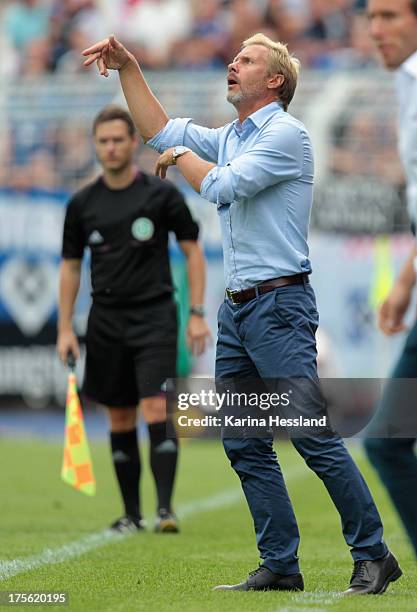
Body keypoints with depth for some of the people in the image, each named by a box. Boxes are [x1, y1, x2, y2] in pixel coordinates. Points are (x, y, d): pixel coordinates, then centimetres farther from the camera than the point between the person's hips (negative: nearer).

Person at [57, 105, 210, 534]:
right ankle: (131, 513, 13)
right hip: (106, 318, 3)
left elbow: (192, 252, 3)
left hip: (154, 314, -3)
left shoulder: (162, 194, -3)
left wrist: (197, 314, -4)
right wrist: (65, 328, 5)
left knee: (156, 410, -15)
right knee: (119, 419, 6)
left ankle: (165, 508, -16)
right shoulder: (82, 204, 6)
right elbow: (70, 266, 12)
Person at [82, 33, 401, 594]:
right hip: (237, 309, 9)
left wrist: (180, 157, 1)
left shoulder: (285, 133, -9)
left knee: (314, 437, -11)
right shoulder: (230, 137, 18)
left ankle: (373, 557, -5)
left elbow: (222, 185, -17)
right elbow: (160, 131, 23)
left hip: (279, 306, -9)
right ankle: (281, 566, 8)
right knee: (245, 444, 5)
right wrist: (128, 68, 17)